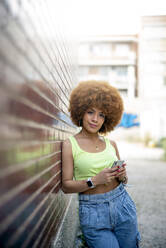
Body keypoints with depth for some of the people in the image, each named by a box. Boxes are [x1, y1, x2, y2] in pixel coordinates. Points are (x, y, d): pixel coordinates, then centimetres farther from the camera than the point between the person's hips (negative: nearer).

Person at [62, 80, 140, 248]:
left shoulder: (111, 144, 6)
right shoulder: (69, 144, -6)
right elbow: (66, 186, -9)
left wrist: (122, 176, -7)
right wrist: (94, 180, -21)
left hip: (122, 204, 4)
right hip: (93, 211, -4)